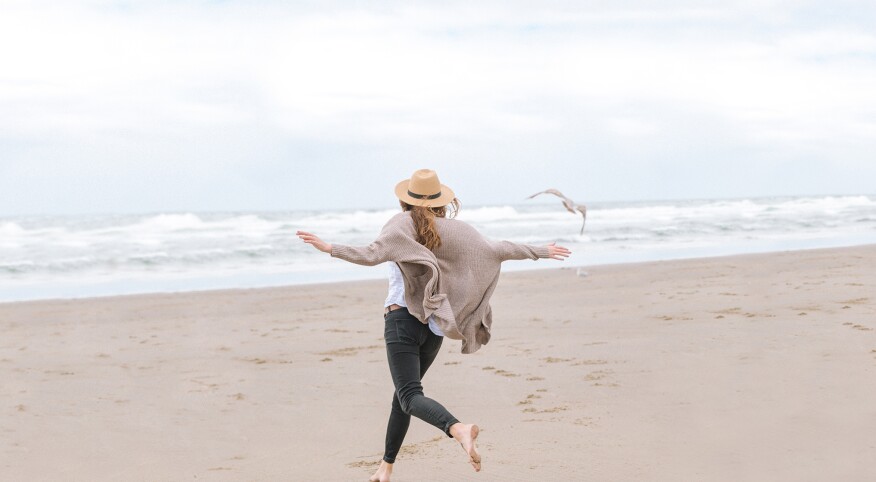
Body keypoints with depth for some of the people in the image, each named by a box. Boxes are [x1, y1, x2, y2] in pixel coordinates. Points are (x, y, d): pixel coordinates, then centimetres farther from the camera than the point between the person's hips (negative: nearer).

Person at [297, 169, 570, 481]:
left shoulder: (404, 224, -6)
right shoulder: (455, 230, 4)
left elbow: (372, 254, -21)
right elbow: (497, 249, 7)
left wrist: (330, 248, -20)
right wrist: (541, 252, 18)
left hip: (402, 318, -5)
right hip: (434, 325, 5)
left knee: (409, 396, -13)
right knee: (404, 392, 20)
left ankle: (458, 429, -41)